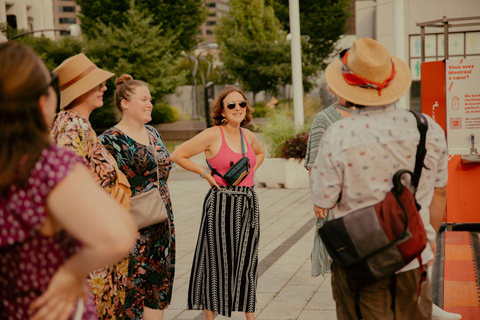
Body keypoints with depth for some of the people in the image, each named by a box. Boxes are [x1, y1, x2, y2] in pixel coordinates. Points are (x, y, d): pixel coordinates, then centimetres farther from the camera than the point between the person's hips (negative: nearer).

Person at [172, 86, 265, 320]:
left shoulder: (248, 135, 9)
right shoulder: (212, 135, -8)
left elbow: (260, 153, 32)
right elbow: (178, 156, -5)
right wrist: (205, 173, -8)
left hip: (248, 203, 6)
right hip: (221, 203, -5)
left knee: (247, 261, 12)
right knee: (217, 261, 3)